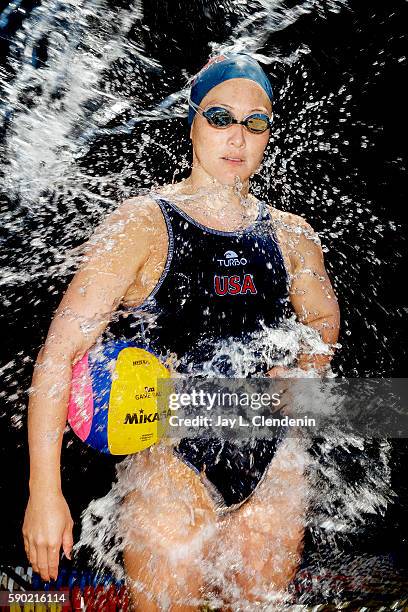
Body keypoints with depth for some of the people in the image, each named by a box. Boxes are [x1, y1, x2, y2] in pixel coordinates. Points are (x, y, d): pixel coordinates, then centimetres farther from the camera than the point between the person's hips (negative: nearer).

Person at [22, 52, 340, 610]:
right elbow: (59, 353, -14)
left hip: (273, 467, 5)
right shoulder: (141, 224, -10)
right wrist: (44, 491, -18)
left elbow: (325, 320, 24)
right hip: (173, 466, -4)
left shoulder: (291, 236, 4)